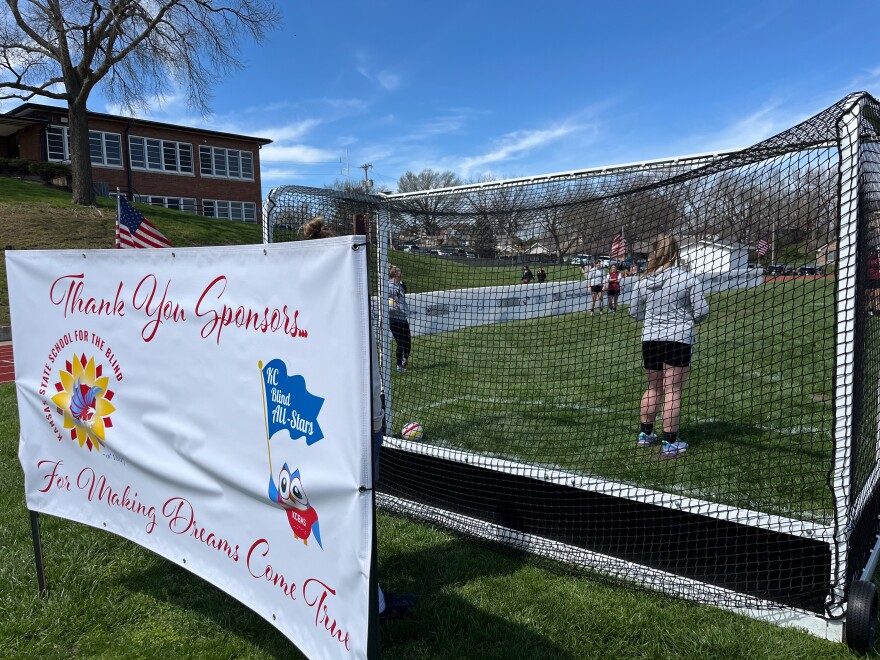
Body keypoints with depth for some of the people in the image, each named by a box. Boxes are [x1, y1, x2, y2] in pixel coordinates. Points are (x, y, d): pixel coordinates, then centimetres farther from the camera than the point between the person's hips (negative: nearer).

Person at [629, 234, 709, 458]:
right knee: (672, 391, 1)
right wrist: (686, 318, 13)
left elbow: (634, 312, 10)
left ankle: (645, 434, 28)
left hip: (650, 339, 4)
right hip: (679, 339, -4)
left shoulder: (643, 282, 0)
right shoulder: (688, 279, -9)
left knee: (653, 388, 19)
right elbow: (702, 311, -7)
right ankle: (670, 443, 7)